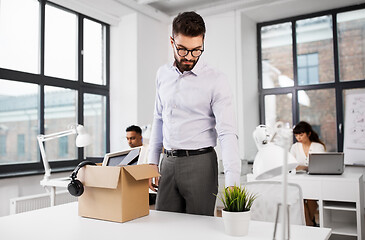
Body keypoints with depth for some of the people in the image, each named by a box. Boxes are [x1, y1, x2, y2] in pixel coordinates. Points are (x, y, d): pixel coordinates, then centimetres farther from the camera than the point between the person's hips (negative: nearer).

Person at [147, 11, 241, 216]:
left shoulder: (216, 80, -10)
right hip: (168, 163, 5)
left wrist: (232, 182, -28)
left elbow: (228, 133, -17)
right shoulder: (163, 74, 7)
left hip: (200, 163, -4)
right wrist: (153, 162, 12)